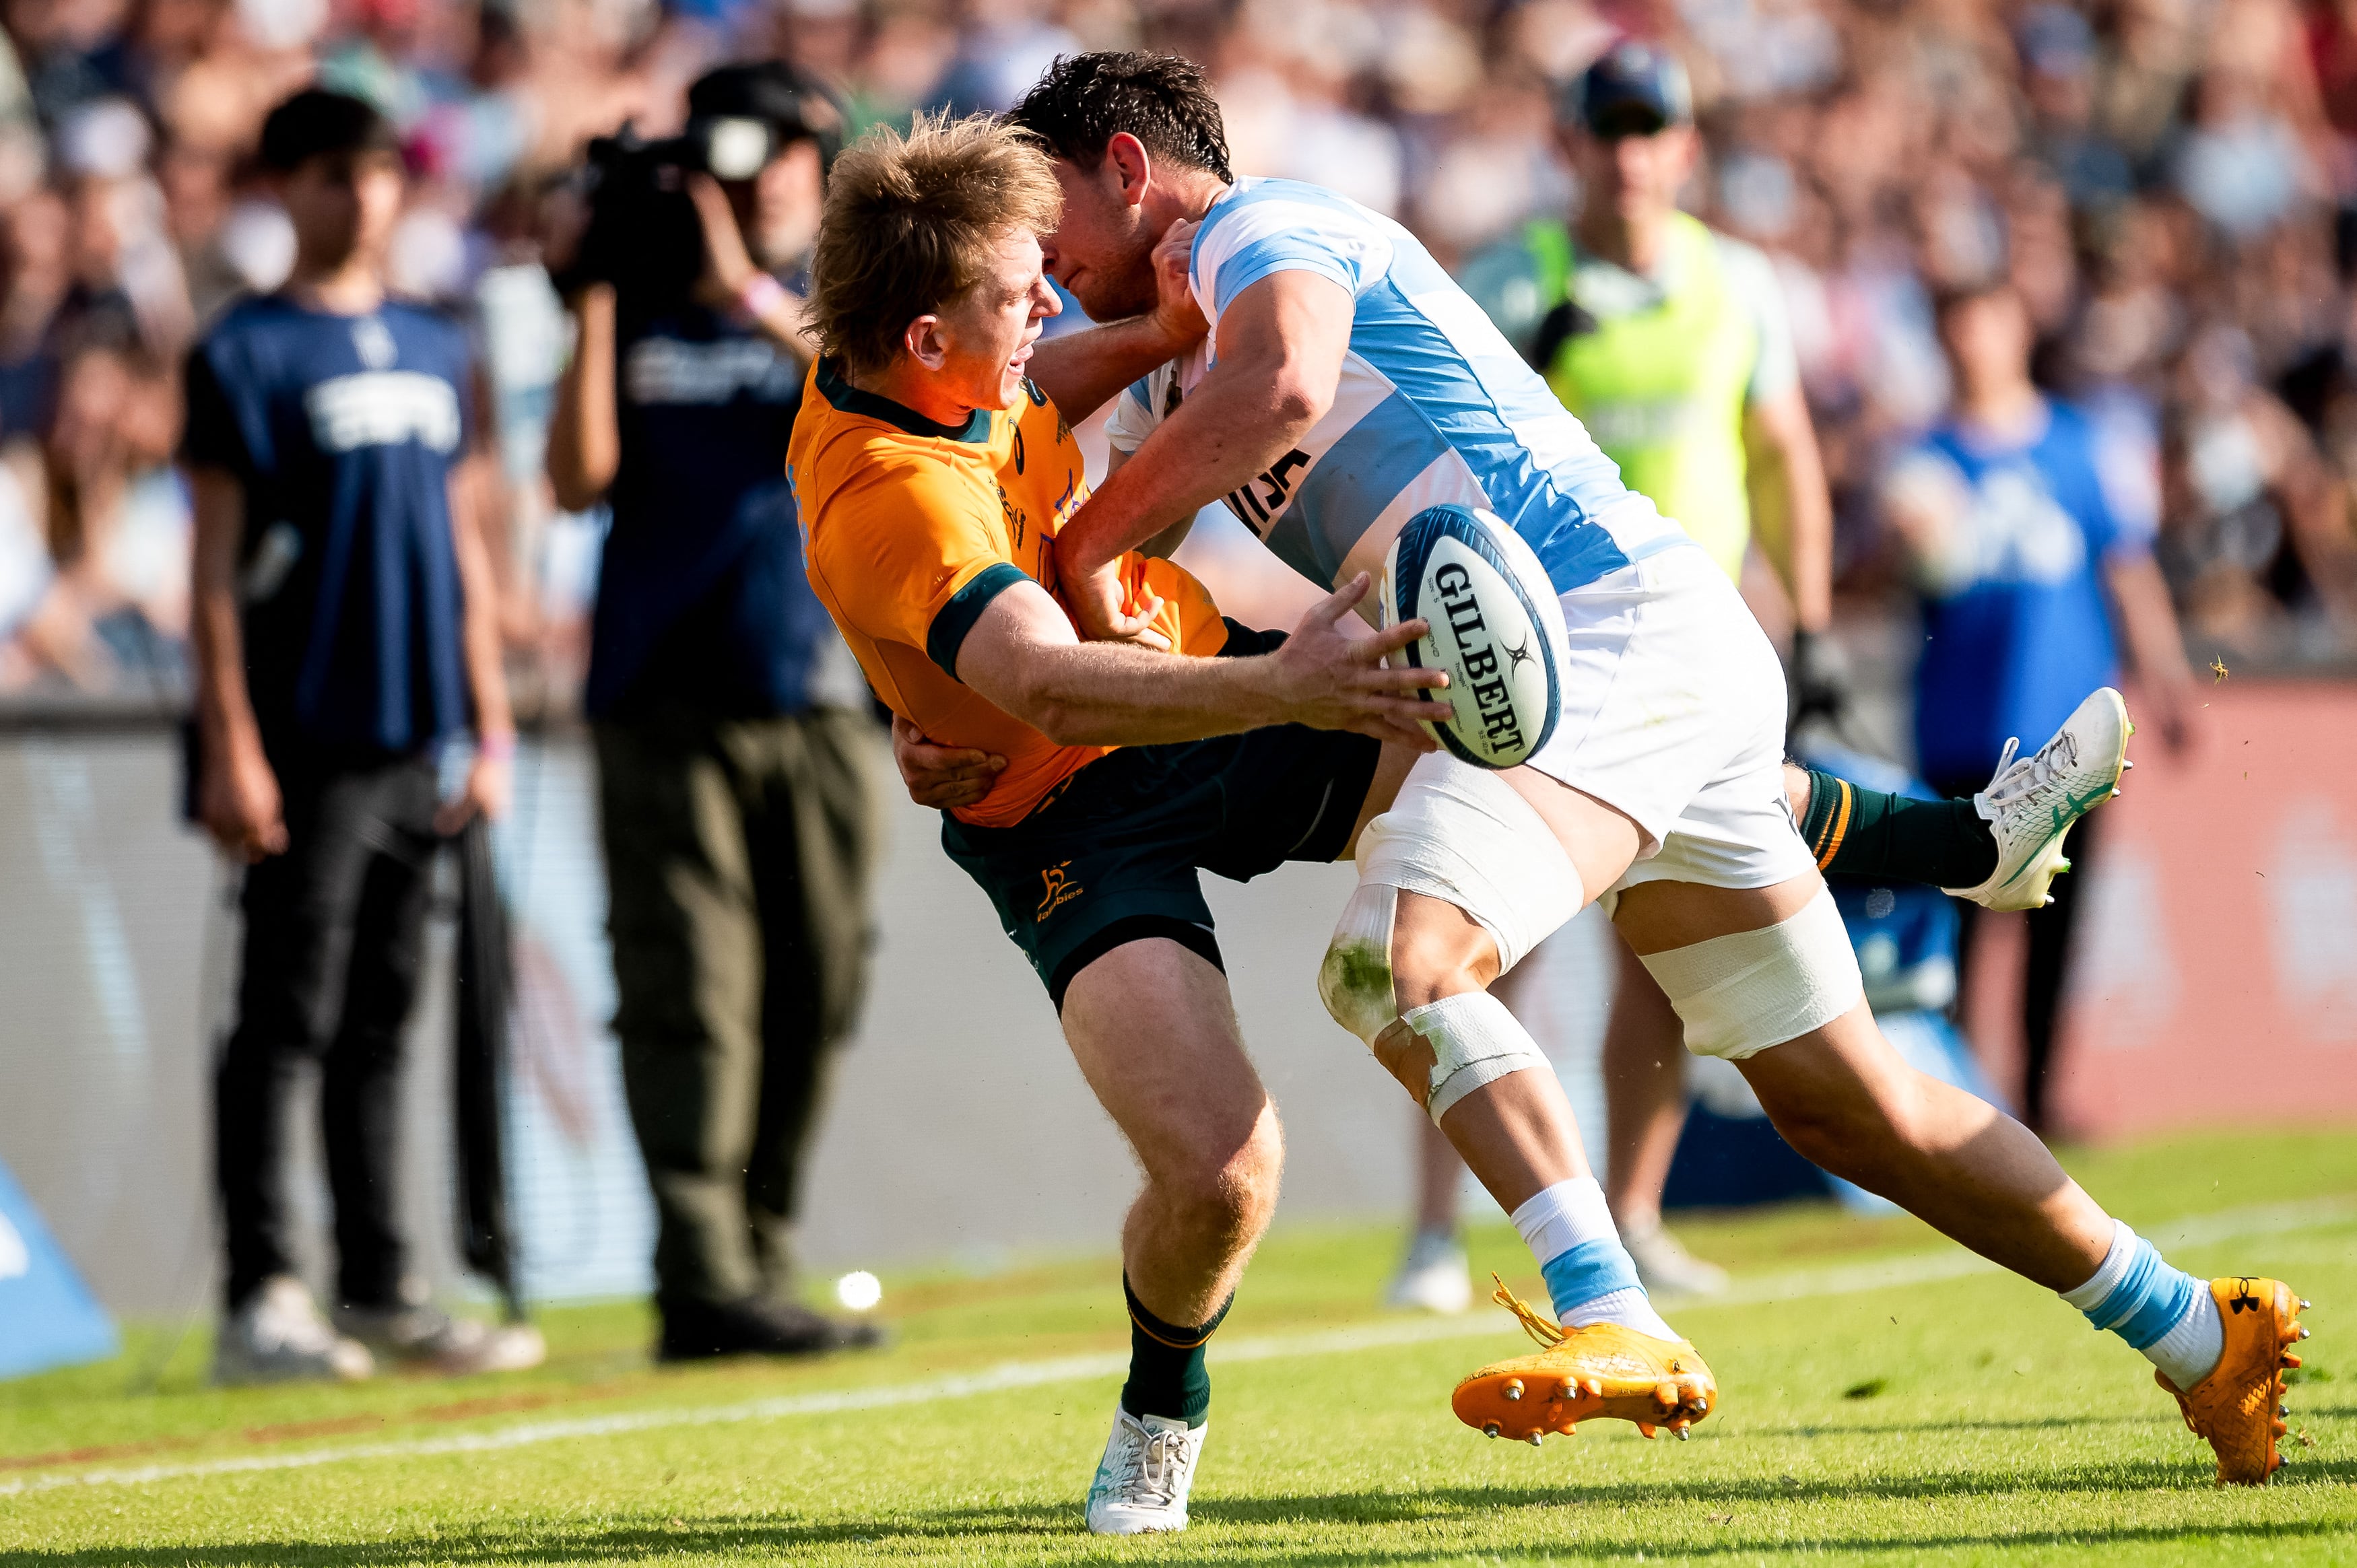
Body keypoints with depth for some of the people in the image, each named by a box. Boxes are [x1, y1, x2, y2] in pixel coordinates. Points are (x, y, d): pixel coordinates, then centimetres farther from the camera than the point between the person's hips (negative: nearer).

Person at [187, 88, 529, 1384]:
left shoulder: (436, 352, 15)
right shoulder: (245, 353, -4)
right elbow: (216, 563, -8)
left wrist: (489, 731, 14)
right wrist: (230, 748, -14)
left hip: (413, 739, 6)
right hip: (305, 735, -6)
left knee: (378, 1022, 10)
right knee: (286, 1019, -6)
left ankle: (378, 1290, 15)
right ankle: (259, 1302, -5)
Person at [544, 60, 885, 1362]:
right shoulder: (643, 312, 9)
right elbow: (579, 479, -2)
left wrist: (753, 297, -18)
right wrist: (597, 300, -5)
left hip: (816, 702, 2)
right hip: (667, 703, -2)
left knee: (812, 993, 4)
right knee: (689, 994, -10)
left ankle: (759, 1264, 16)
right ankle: (702, 1285, -16)